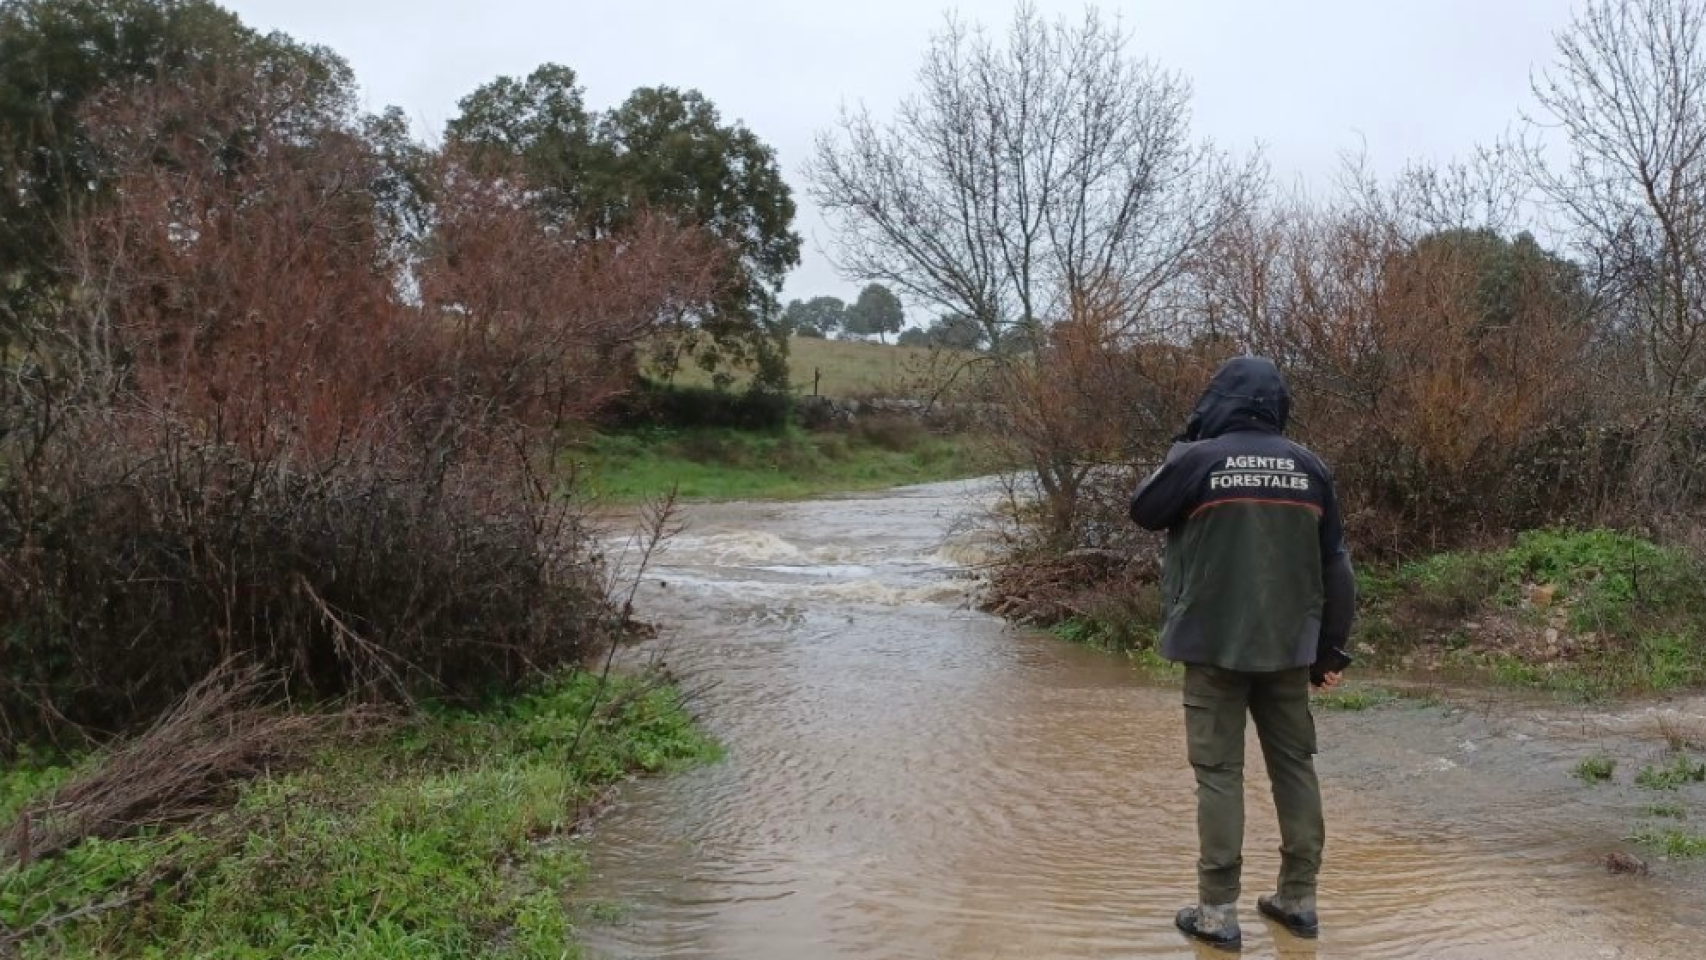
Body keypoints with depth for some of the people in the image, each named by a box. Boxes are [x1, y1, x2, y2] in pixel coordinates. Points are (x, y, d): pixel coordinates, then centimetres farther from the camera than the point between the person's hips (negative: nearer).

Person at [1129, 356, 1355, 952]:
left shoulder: (1198, 459, -11)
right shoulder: (1309, 467, 2)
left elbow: (1143, 511, 6)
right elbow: (1336, 566, 5)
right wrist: (1332, 650, 12)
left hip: (1215, 645, -4)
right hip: (1288, 647, 4)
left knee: (1219, 772, 3)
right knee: (1295, 765, 14)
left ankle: (1219, 912, 6)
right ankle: (1299, 899, 23)